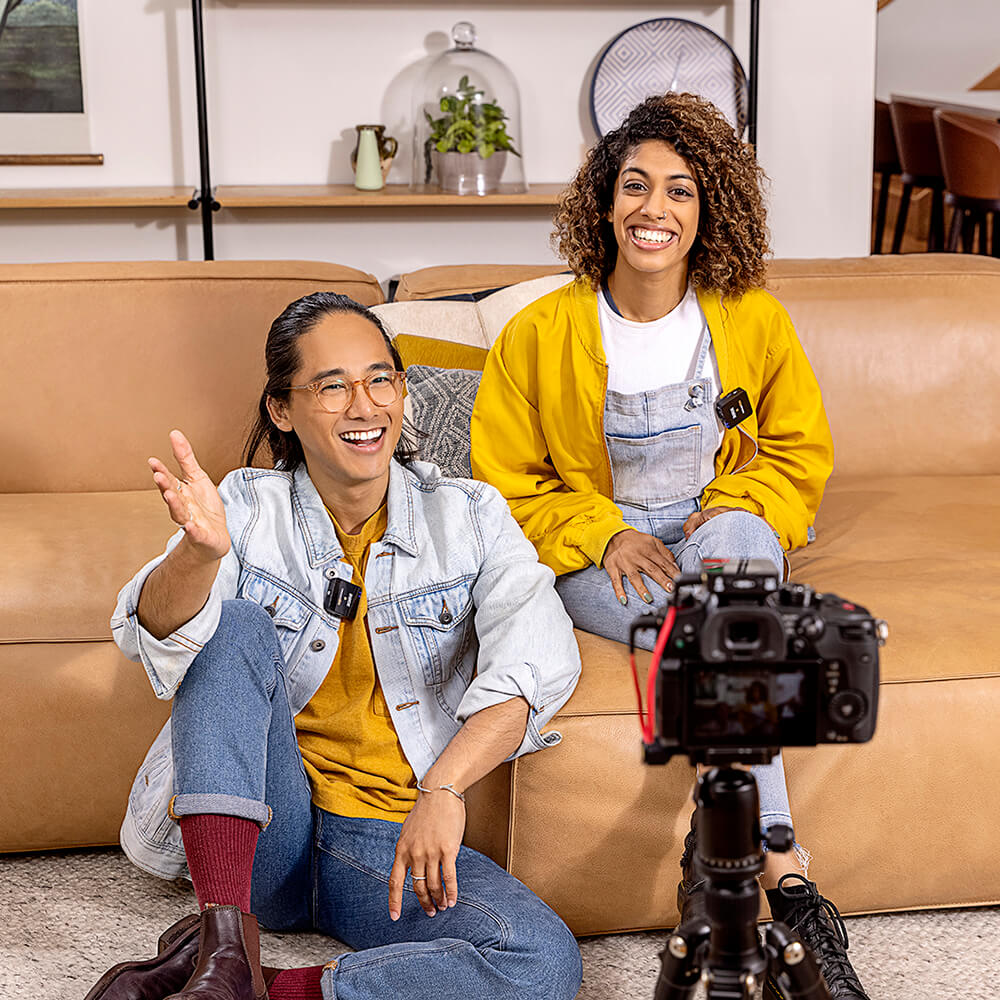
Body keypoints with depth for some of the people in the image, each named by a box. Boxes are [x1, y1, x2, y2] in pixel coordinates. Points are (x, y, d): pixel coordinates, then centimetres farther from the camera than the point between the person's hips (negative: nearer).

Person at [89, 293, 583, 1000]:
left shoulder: (467, 517, -1)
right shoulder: (248, 507, 0)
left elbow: (537, 658, -17)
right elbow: (149, 632, -17)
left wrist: (444, 786, -34)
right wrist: (201, 549, -41)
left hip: (398, 841, 0)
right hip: (254, 832, 0)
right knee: (236, 624, -23)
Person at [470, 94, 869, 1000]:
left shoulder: (755, 321, 1)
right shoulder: (539, 333, -4)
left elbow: (801, 452, 9)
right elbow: (505, 483, 2)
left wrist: (731, 514, -11)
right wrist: (604, 535, -14)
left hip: (726, 544, 2)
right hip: (597, 562, -1)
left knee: (735, 541, -36)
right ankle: (781, 877, -33)